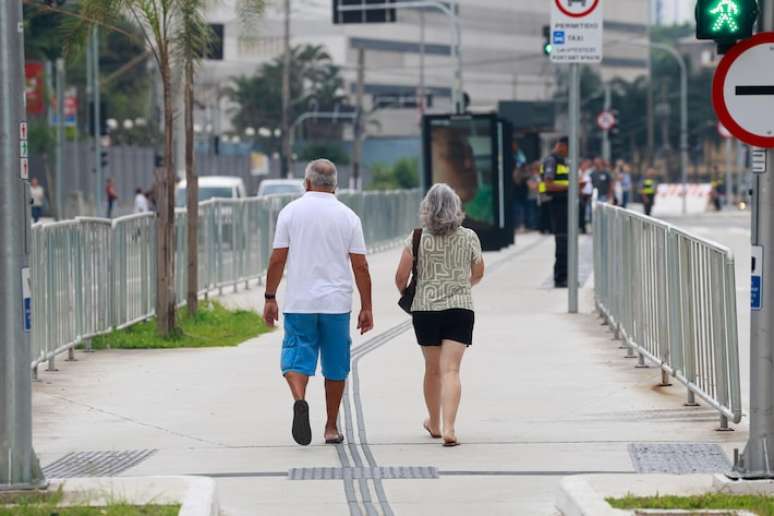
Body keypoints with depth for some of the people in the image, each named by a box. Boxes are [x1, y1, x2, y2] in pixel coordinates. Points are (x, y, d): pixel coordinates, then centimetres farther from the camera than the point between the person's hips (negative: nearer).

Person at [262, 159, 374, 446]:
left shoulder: (291, 212, 0)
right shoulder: (348, 217, 2)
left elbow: (277, 260, -2)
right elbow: (360, 266, 0)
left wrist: (270, 298, 6)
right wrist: (366, 308, 5)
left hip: (298, 303, -1)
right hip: (336, 302, 1)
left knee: (297, 357, 1)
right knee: (335, 365, 11)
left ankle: (299, 400, -29)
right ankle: (331, 427, 15)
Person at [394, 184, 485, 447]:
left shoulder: (417, 239, -4)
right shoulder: (469, 238, 1)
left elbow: (401, 277, -4)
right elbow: (478, 274, 15)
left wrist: (405, 294, 18)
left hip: (425, 309, 0)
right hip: (460, 309, 0)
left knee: (433, 369, 16)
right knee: (451, 370, -7)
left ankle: (434, 424, 33)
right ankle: (448, 428, -21)